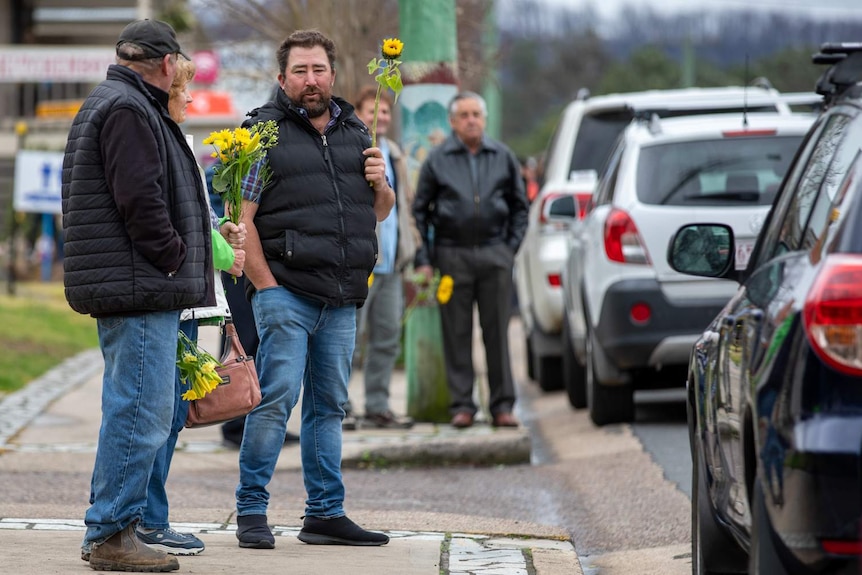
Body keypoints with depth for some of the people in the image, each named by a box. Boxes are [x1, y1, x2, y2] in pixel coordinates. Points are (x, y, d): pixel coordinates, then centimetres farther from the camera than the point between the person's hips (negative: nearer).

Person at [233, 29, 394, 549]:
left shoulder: (355, 133, 16)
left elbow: (381, 213, 25)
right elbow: (240, 218, -7)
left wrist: (380, 183, 2)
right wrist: (266, 286, -13)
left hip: (342, 300, 6)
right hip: (286, 292, -6)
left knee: (329, 406, 9)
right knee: (276, 399, -11)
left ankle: (326, 514, 15)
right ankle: (252, 512, -5)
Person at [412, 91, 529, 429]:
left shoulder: (503, 157, 9)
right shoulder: (438, 160, 4)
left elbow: (519, 206, 15)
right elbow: (420, 211, 6)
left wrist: (511, 246, 4)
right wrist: (423, 260, -1)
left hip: (494, 255, 1)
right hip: (452, 255, -1)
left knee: (497, 332, 1)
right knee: (456, 334, 0)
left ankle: (502, 405, 5)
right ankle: (462, 405, 5)